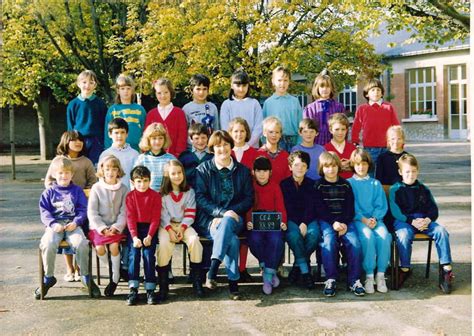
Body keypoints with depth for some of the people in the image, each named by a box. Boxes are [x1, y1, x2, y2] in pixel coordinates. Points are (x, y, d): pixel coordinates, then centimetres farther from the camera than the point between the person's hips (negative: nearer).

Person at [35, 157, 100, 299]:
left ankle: (85, 276, -10)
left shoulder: (77, 190, 13)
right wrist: (53, 224, -12)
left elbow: (82, 210, 7)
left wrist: (76, 222, -11)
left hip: (73, 225, 0)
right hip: (55, 226, 0)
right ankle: (48, 278, -9)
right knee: (48, 244, -31)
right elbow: (44, 211, 6)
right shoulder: (49, 192, 13)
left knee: (81, 243, -31)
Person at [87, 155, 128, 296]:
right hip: (99, 226, 0)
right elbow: (92, 212, -2)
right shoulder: (96, 188, 2)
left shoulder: (123, 189, 4)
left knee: (114, 246, -25)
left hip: (116, 227, 0)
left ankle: (115, 278, -7)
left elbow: (124, 212, -1)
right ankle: (111, 269, 7)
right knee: (99, 248, -23)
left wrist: (116, 227, -15)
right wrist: (102, 228, -12)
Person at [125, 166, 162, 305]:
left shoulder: (155, 196, 0)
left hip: (150, 228, -1)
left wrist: (149, 236, -14)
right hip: (135, 228, 1)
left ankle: (150, 290, -11)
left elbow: (156, 218, -3)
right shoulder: (130, 196, 3)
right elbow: (130, 218, -3)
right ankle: (133, 289, -14)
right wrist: (135, 237, -14)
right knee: (134, 253, -16)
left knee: (148, 254, -17)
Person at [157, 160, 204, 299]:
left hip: (184, 225, 1)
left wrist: (182, 229, -12)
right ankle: (163, 285, -24)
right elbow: (162, 214, -4)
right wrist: (170, 230, -18)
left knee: (194, 240, -29)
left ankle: (197, 281, -19)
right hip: (166, 225, -1)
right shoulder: (162, 193, 3)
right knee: (164, 243, -32)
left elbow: (190, 213, 1)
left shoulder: (189, 191, 7)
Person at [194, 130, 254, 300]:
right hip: (209, 220, -1)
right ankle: (233, 282, -31)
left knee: (226, 222, -37)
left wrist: (229, 213, -11)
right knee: (232, 240, -34)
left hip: (233, 218, 1)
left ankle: (212, 272, -40)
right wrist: (222, 212, -19)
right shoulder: (203, 169, 6)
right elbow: (200, 198, -4)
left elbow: (248, 198, 6)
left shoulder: (242, 170, 12)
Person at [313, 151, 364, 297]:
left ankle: (354, 280, -15)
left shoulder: (345, 185, 14)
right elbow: (320, 209, -2)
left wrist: (345, 224, -11)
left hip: (345, 221, 2)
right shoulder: (318, 185, 7)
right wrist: (333, 223, -16)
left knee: (355, 243, -24)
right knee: (329, 242, -31)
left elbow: (350, 208, 7)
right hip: (326, 221, -2)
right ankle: (330, 279, -23)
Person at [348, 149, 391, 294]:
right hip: (358, 220, -2)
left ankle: (381, 275, -23)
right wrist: (364, 219, -13)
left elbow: (381, 205, 10)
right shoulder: (349, 183, 11)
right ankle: (369, 276, -27)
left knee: (383, 235, -30)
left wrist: (374, 218, -9)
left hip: (375, 219, 2)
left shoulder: (375, 184, 19)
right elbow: (351, 207, 1)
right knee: (368, 235, -34)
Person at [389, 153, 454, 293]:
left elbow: (433, 208, 12)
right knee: (404, 235, -37)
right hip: (403, 220, -4)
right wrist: (412, 221, -20)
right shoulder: (395, 189, 5)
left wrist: (428, 220, -12)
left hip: (423, 220, 4)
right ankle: (405, 269, -20)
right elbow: (395, 211, -6)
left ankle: (446, 268, -21)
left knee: (441, 231, -24)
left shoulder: (424, 189, 18)